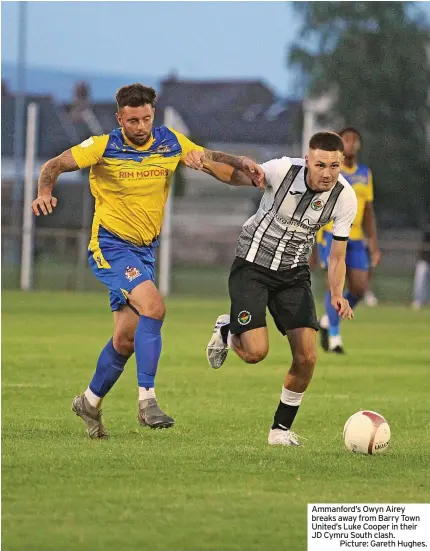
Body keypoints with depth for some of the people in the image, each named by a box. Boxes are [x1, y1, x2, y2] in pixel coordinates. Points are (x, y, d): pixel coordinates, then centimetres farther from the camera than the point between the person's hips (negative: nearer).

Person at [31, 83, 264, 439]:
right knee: (153, 307, -28)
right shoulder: (104, 147, -11)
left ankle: (91, 402, 31)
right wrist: (46, 192, -31)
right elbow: (55, 165, -10)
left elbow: (210, 158, 12)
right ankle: (147, 401, -26)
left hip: (145, 250, 6)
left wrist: (242, 164, -8)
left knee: (127, 338, 8)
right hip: (110, 246, -6)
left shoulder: (171, 143, 0)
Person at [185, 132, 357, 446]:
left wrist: (337, 295, -22)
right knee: (256, 352, -17)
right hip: (252, 267, -3)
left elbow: (337, 257, -4)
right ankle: (226, 330, 20)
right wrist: (207, 164, -22)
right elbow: (236, 176, -2)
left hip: (294, 275, 3)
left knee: (307, 356, -10)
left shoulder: (345, 198, -13)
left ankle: (282, 428, 11)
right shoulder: (283, 170, -21)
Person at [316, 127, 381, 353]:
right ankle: (334, 337, -6)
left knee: (359, 289, -2)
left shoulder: (365, 174, 12)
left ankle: (328, 321, 21)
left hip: (356, 238, 5)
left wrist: (374, 245, 8)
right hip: (331, 234, -5)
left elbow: (369, 213, 15)